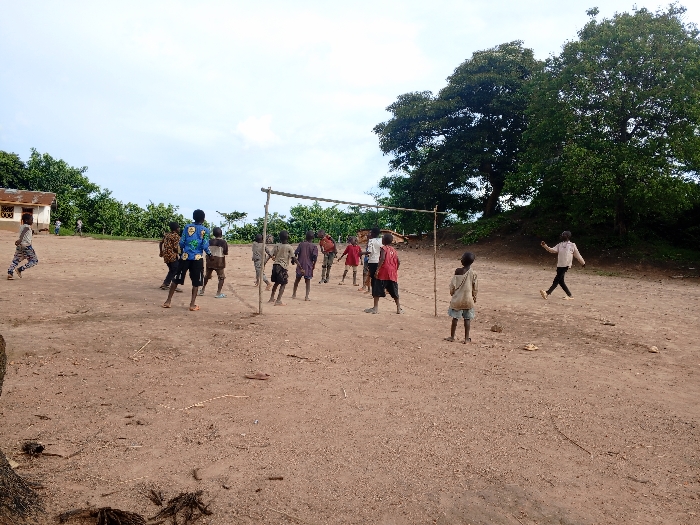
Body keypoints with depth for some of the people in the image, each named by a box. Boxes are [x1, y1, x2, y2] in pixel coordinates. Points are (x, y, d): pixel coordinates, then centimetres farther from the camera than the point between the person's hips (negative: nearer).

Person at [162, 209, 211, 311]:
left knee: (176, 279, 11)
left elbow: (181, 242, 2)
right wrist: (210, 254, 13)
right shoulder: (205, 230, -2)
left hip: (185, 257, 2)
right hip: (197, 258, -2)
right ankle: (193, 304, 6)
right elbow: (205, 246, -6)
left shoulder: (187, 227, 3)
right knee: (196, 282, 7)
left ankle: (168, 301, 15)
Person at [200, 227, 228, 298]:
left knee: (207, 276, 21)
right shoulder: (223, 242, -10)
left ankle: (202, 290, 31)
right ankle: (218, 293, -3)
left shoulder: (210, 241, 3)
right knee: (221, 277, 4)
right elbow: (226, 253, -9)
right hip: (219, 262, -5)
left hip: (210, 261, 5)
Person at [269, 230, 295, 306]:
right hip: (283, 267, -5)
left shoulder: (277, 245, 3)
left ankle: (272, 298, 31)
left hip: (275, 265, 6)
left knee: (276, 282, 22)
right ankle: (278, 301, -7)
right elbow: (293, 258, -10)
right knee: (283, 284, 1)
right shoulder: (289, 247, -8)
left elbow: (271, 256, 3)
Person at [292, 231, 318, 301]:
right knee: (308, 281, 6)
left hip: (300, 265, 2)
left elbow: (295, 253, -3)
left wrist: (296, 260, 14)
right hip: (309, 266, -2)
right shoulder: (314, 246, -5)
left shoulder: (301, 244, 1)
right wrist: (314, 265, -2)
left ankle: (294, 294, 27)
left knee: (297, 279, 18)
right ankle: (307, 296, -3)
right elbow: (315, 257, -15)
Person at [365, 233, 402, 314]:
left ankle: (376, 308, -5)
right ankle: (399, 309, 17)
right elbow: (398, 262, 11)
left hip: (383, 273, -6)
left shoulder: (384, 248, -3)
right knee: (394, 292, 14)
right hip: (393, 274, 6)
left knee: (377, 290, -1)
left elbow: (382, 259, -19)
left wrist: (377, 270, -20)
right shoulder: (394, 249, 15)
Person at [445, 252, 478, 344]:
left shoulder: (457, 272, -10)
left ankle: (452, 337, 16)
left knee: (455, 318, 8)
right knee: (467, 319, 8)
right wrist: (474, 297, 17)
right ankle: (466, 338, 12)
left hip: (457, 299, 0)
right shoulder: (473, 273, -8)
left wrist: (452, 294, 15)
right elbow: (475, 288, 0)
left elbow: (452, 285, -4)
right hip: (468, 299, 0)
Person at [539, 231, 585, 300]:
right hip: (559, 265, 6)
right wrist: (545, 246, -9)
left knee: (557, 280, -11)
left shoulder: (572, 245, 3)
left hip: (565, 265, -6)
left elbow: (577, 255, 9)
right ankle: (569, 295, 17)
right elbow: (552, 250, 5)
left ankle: (548, 293, -17)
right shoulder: (560, 245, 15)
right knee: (560, 281, 7)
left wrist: (583, 263, 17)